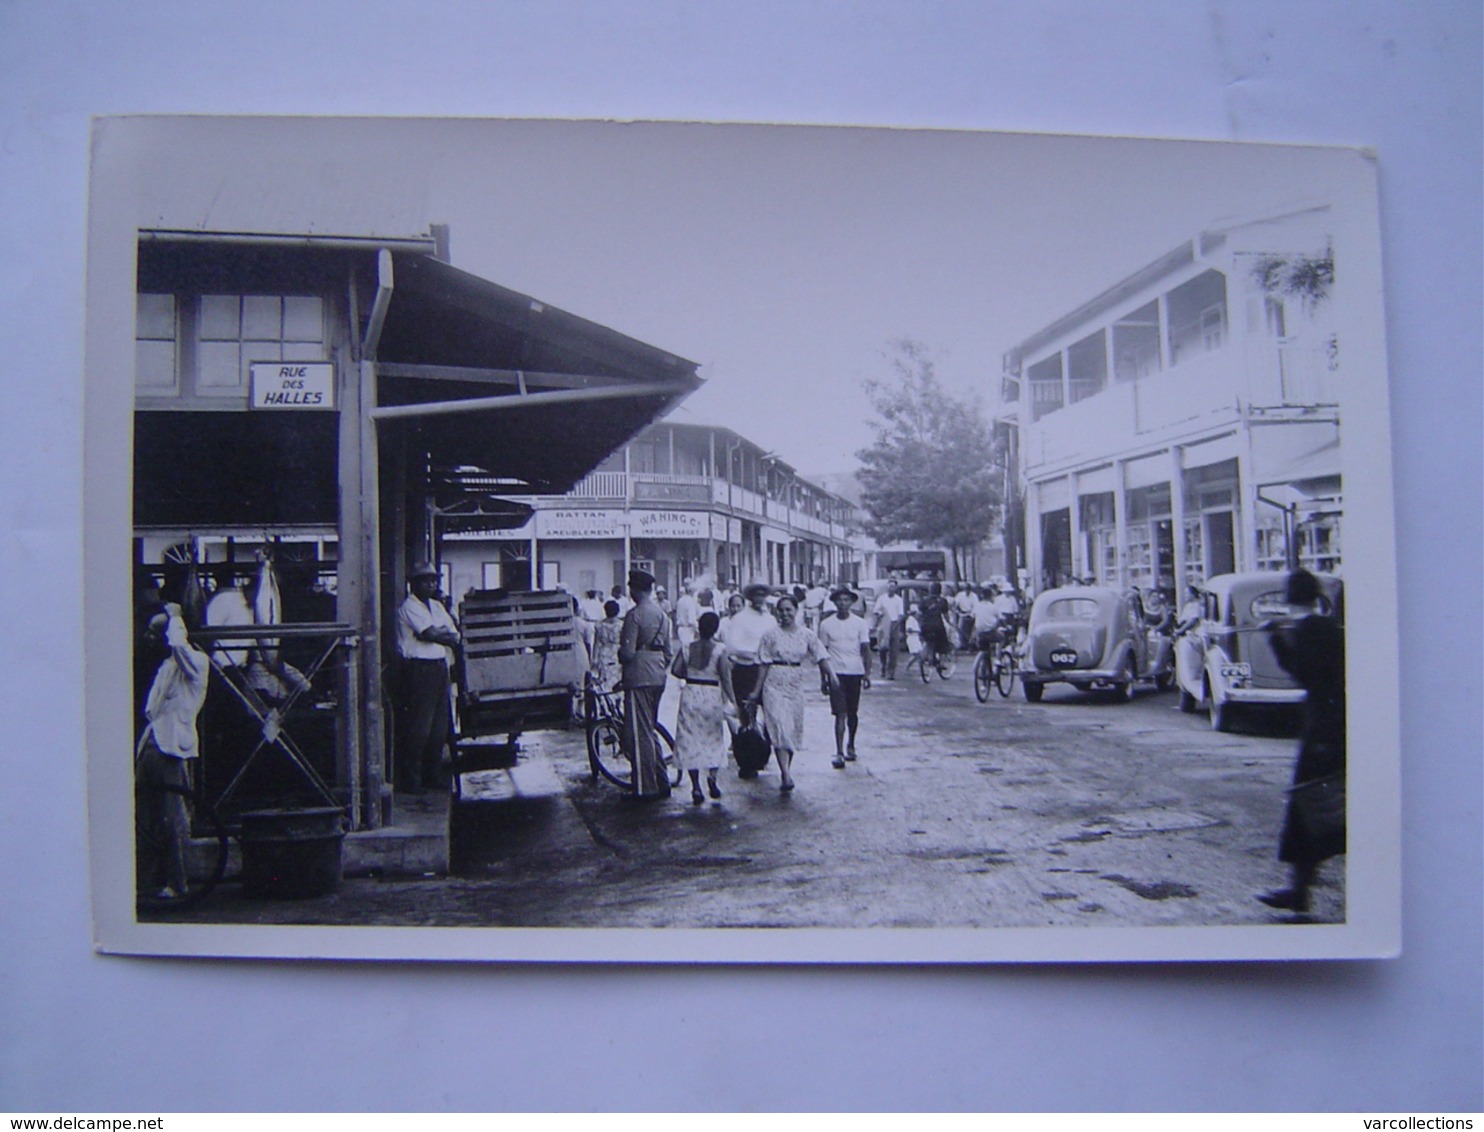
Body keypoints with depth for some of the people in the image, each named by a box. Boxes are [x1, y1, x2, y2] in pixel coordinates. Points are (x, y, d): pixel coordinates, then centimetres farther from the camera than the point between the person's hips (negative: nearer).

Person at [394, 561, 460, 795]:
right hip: (419, 668, -8)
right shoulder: (409, 606, -6)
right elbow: (431, 633, -16)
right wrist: (445, 633, 3)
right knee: (419, 728, -8)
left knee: (439, 727, 10)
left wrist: (439, 633, -7)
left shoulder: (437, 606, 19)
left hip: (439, 667, 8)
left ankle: (432, 776, 20)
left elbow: (455, 638, 11)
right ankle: (411, 781, -1)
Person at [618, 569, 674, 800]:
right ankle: (662, 784, 20)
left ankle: (645, 789, 0)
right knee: (651, 731, 17)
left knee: (639, 733, -3)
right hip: (658, 677, 8)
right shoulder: (662, 615, 12)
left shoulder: (634, 615, -13)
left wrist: (619, 653, 4)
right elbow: (669, 652, 16)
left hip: (639, 678, -8)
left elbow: (627, 652, -17)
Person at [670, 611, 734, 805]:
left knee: (690, 740, 5)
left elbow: (675, 669, -6)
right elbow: (725, 677, -12)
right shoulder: (720, 650, -8)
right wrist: (732, 701, -9)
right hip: (712, 695, -2)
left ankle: (696, 787, 2)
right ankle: (712, 774, -10)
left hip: (690, 694, 2)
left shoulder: (687, 648, 0)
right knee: (714, 738, 13)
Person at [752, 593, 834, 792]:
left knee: (794, 729, 8)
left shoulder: (806, 634, 4)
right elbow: (764, 665, 2)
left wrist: (831, 674, -20)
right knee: (780, 727, -12)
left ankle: (786, 771, 23)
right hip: (775, 685, -3)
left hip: (796, 685, 3)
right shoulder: (771, 634, -1)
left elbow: (821, 656, -2)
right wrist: (757, 691, 2)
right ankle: (786, 775, -16)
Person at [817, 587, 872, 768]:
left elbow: (865, 649, 2)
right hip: (836, 673, -1)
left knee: (853, 713, 12)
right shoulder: (826, 624, 2)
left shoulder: (860, 623, 2)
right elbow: (823, 652, 7)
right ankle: (839, 753, -9)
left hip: (855, 672, 1)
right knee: (840, 714, -8)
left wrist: (867, 673, -5)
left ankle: (851, 745, 32)